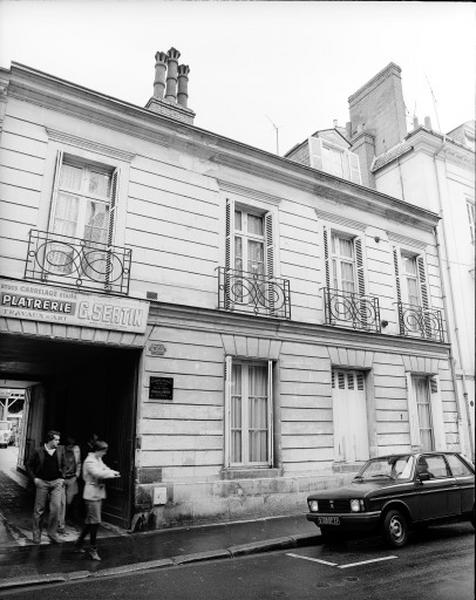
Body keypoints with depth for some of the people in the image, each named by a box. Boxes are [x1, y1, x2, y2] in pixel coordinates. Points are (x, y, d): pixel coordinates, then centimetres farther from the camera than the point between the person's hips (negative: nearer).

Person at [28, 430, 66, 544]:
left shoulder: (60, 450, 3)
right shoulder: (38, 451, -6)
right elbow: (30, 465, 5)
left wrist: (62, 477, 6)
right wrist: (34, 478, -4)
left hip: (57, 482, 2)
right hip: (42, 482, -1)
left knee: (56, 507, -7)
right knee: (39, 509, 7)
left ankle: (52, 532, 9)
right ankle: (36, 533, 24)